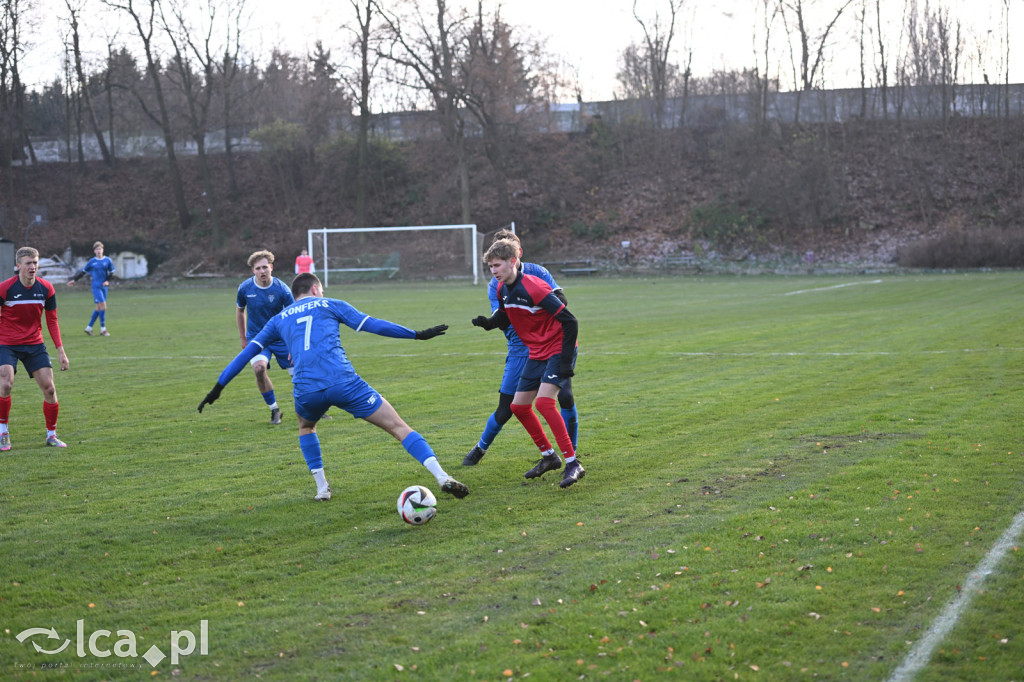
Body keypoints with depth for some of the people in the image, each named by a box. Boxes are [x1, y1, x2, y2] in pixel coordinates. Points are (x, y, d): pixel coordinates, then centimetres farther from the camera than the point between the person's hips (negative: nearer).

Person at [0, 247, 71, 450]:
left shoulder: (46, 288, -3)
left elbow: (52, 321, 6)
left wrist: (61, 351, 2)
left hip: (35, 344, 3)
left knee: (49, 388, -4)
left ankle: (51, 435, 11)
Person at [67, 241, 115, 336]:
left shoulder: (108, 260, 4)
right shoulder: (92, 261, 0)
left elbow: (111, 272, 11)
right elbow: (83, 272, 10)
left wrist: (108, 281, -5)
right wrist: (74, 280, 11)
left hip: (104, 286, 4)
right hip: (96, 286, -4)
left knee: (99, 308, 6)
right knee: (103, 306, -14)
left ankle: (89, 327, 17)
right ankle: (103, 329, -9)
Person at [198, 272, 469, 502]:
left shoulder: (280, 319, 26)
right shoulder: (329, 305, 19)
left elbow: (246, 352, 27)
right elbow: (373, 325, 14)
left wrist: (218, 388, 33)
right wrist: (418, 335, 20)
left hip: (306, 390, 3)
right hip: (343, 382, -2)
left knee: (306, 426, 37)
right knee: (398, 427, 1)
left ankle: (322, 488, 26)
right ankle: (442, 478, -15)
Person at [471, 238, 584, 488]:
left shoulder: (533, 288, -25)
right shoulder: (503, 289, 1)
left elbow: (569, 322, -23)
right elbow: (505, 316, 19)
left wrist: (566, 360, -24)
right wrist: (488, 323, -5)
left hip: (557, 350, -9)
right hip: (537, 354, 9)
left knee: (544, 401, -25)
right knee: (519, 406, 8)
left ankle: (573, 464, -20)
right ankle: (549, 456, 26)